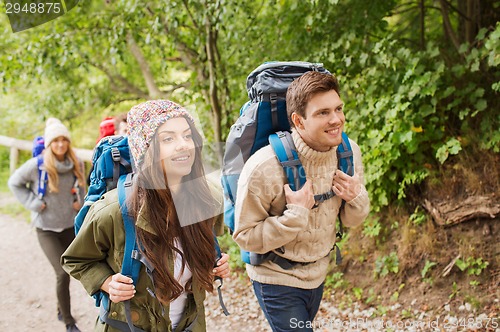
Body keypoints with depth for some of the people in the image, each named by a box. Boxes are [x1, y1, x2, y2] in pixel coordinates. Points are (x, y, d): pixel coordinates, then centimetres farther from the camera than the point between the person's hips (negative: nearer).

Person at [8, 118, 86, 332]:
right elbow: (14, 183, -1)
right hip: (46, 228, -4)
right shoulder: (36, 165, -16)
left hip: (70, 225, 4)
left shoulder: (76, 164, -4)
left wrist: (79, 201, 0)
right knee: (63, 273, -12)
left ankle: (61, 310, 38)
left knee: (66, 272, 14)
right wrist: (34, 203, -10)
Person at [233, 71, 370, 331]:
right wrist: (296, 214, -33)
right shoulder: (264, 167, -30)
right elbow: (244, 236, -22)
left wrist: (357, 198, -20)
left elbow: (351, 220, 2)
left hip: (318, 272, 6)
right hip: (277, 278, -6)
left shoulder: (349, 152, -12)